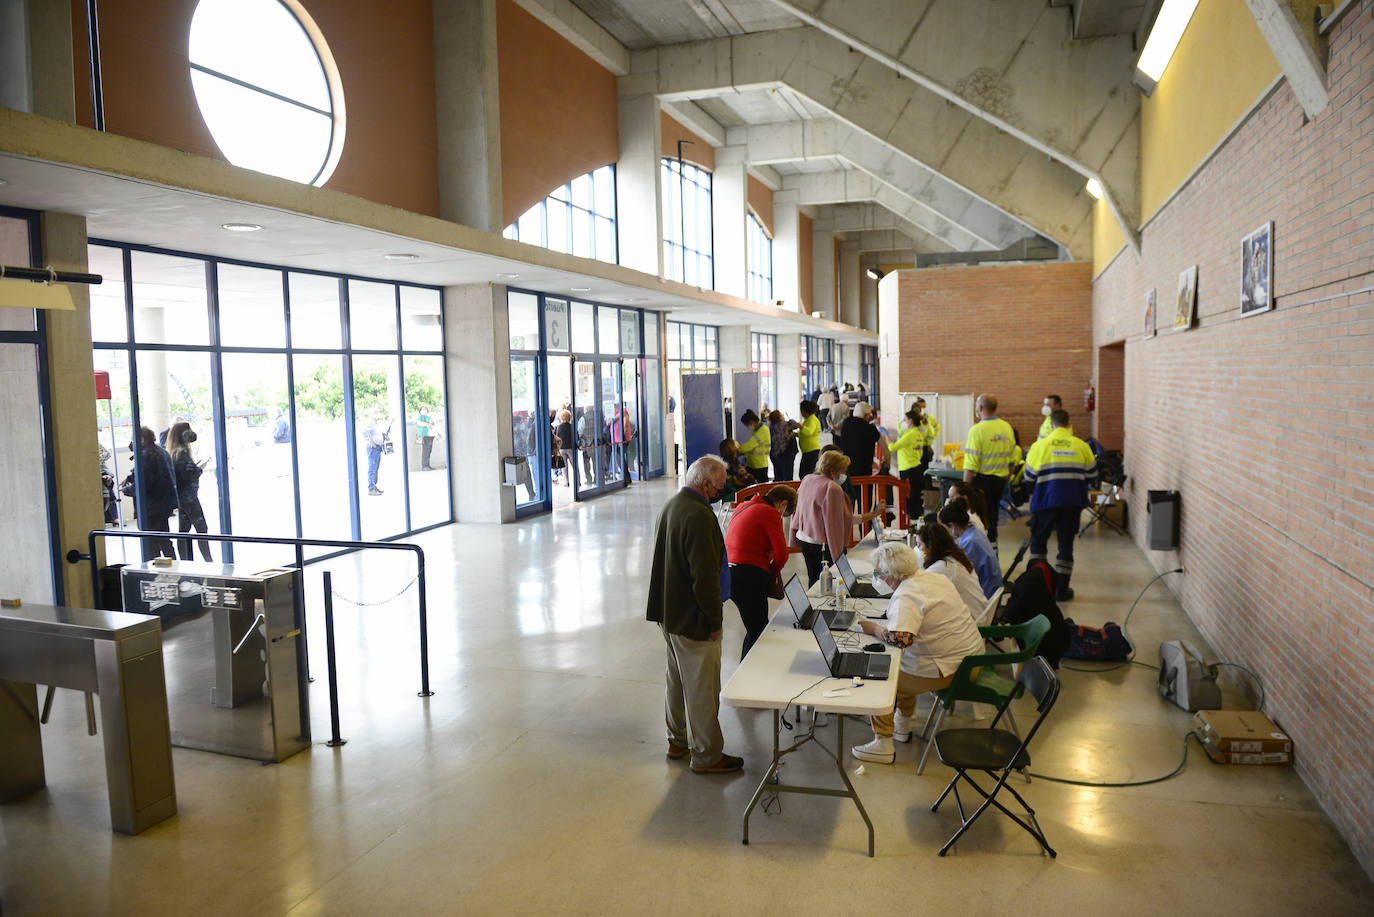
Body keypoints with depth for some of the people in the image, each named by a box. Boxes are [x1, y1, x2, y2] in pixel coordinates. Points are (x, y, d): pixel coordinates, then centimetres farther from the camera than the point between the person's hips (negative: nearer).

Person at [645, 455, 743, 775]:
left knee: (677, 681, 22)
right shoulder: (699, 516, -25)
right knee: (702, 689, 2)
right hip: (692, 619, -10)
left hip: (668, 613, 10)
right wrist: (714, 619, -16)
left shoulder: (670, 505, 7)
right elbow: (705, 575, -26)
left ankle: (678, 740, 36)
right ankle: (707, 756, 13)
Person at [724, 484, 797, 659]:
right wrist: (774, 570, 9)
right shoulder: (770, 513, -7)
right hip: (750, 577, -9)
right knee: (757, 632, -2)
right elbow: (782, 553, -11)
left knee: (756, 629, 17)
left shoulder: (742, 507, 20)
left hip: (730, 574, 9)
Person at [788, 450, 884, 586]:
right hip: (822, 544, -8)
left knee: (813, 577, 18)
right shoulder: (833, 489, -20)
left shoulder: (807, 479, 4)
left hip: (804, 539, 8)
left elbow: (797, 509, 14)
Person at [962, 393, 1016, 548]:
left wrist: (965, 487, -12)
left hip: (982, 479, -6)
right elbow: (1012, 458, 12)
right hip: (1001, 479, 6)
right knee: (993, 513, 19)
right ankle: (992, 543, 25)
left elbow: (971, 464, -17)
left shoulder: (977, 430, -16)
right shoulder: (1007, 427, 4)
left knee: (981, 516, 3)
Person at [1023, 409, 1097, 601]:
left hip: (1045, 501, -1)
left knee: (1038, 541, 14)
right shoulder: (1081, 446, 1)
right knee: (1066, 543, 8)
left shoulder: (1039, 446, -3)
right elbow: (1092, 476, 9)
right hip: (1072, 502, 1)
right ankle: (1061, 589, 10)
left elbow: (1029, 478, 1)